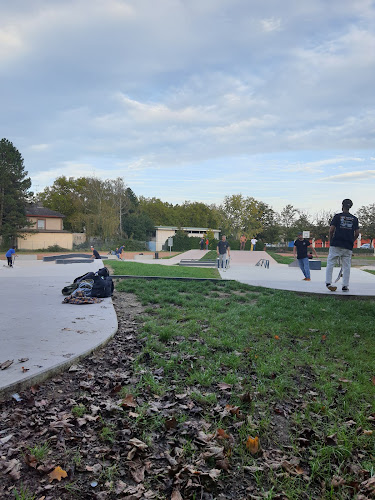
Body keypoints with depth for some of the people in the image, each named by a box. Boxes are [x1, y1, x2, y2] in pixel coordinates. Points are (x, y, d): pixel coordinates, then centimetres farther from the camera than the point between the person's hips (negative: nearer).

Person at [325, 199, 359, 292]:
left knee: (330, 263, 3)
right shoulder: (354, 218, 10)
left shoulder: (337, 216, 2)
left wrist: (330, 240, 8)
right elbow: (357, 233, 4)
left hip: (336, 245, -2)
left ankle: (328, 282, -6)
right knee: (346, 266, 7)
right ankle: (345, 285, 7)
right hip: (348, 246, 2)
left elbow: (331, 229, -5)